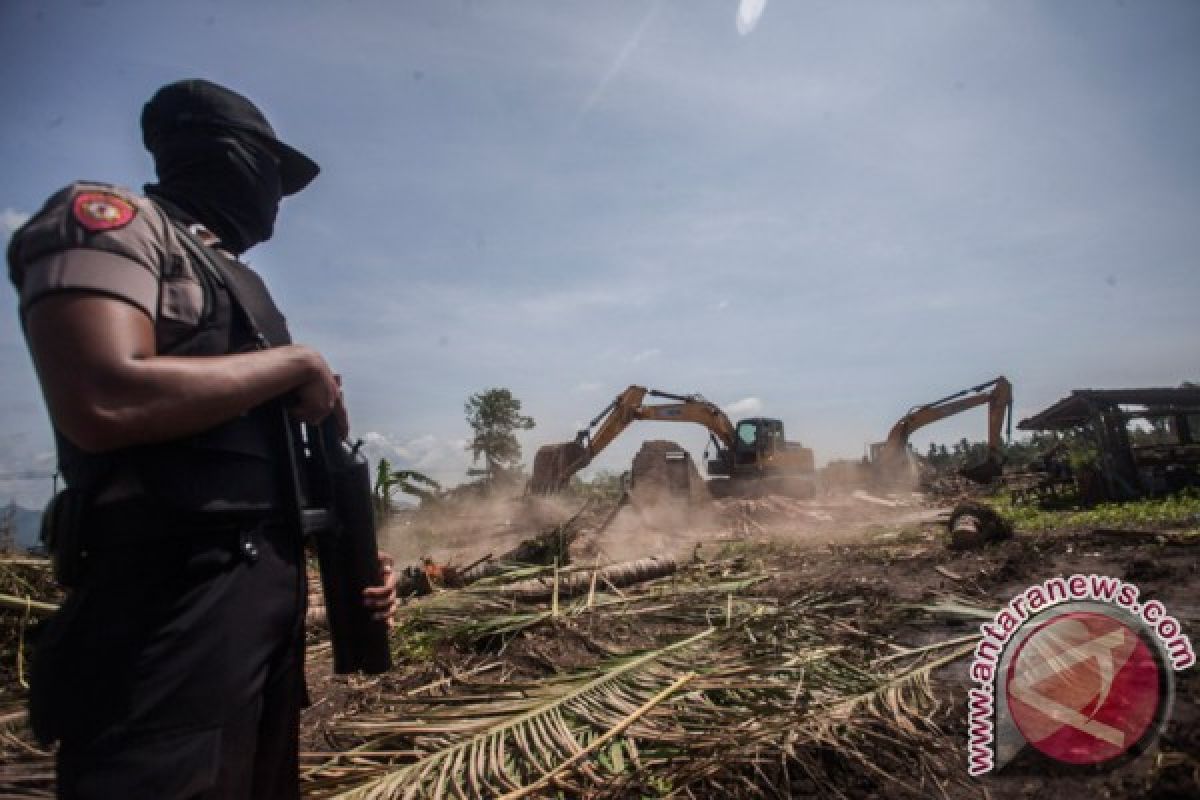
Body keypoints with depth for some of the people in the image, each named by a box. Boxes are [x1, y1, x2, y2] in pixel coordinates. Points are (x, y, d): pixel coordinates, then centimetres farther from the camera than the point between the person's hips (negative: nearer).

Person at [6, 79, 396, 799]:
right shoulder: (109, 219, -2)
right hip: (176, 606, -8)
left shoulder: (235, 279, 20)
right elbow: (103, 402, -22)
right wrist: (296, 362, -10)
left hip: (274, 592, 9)